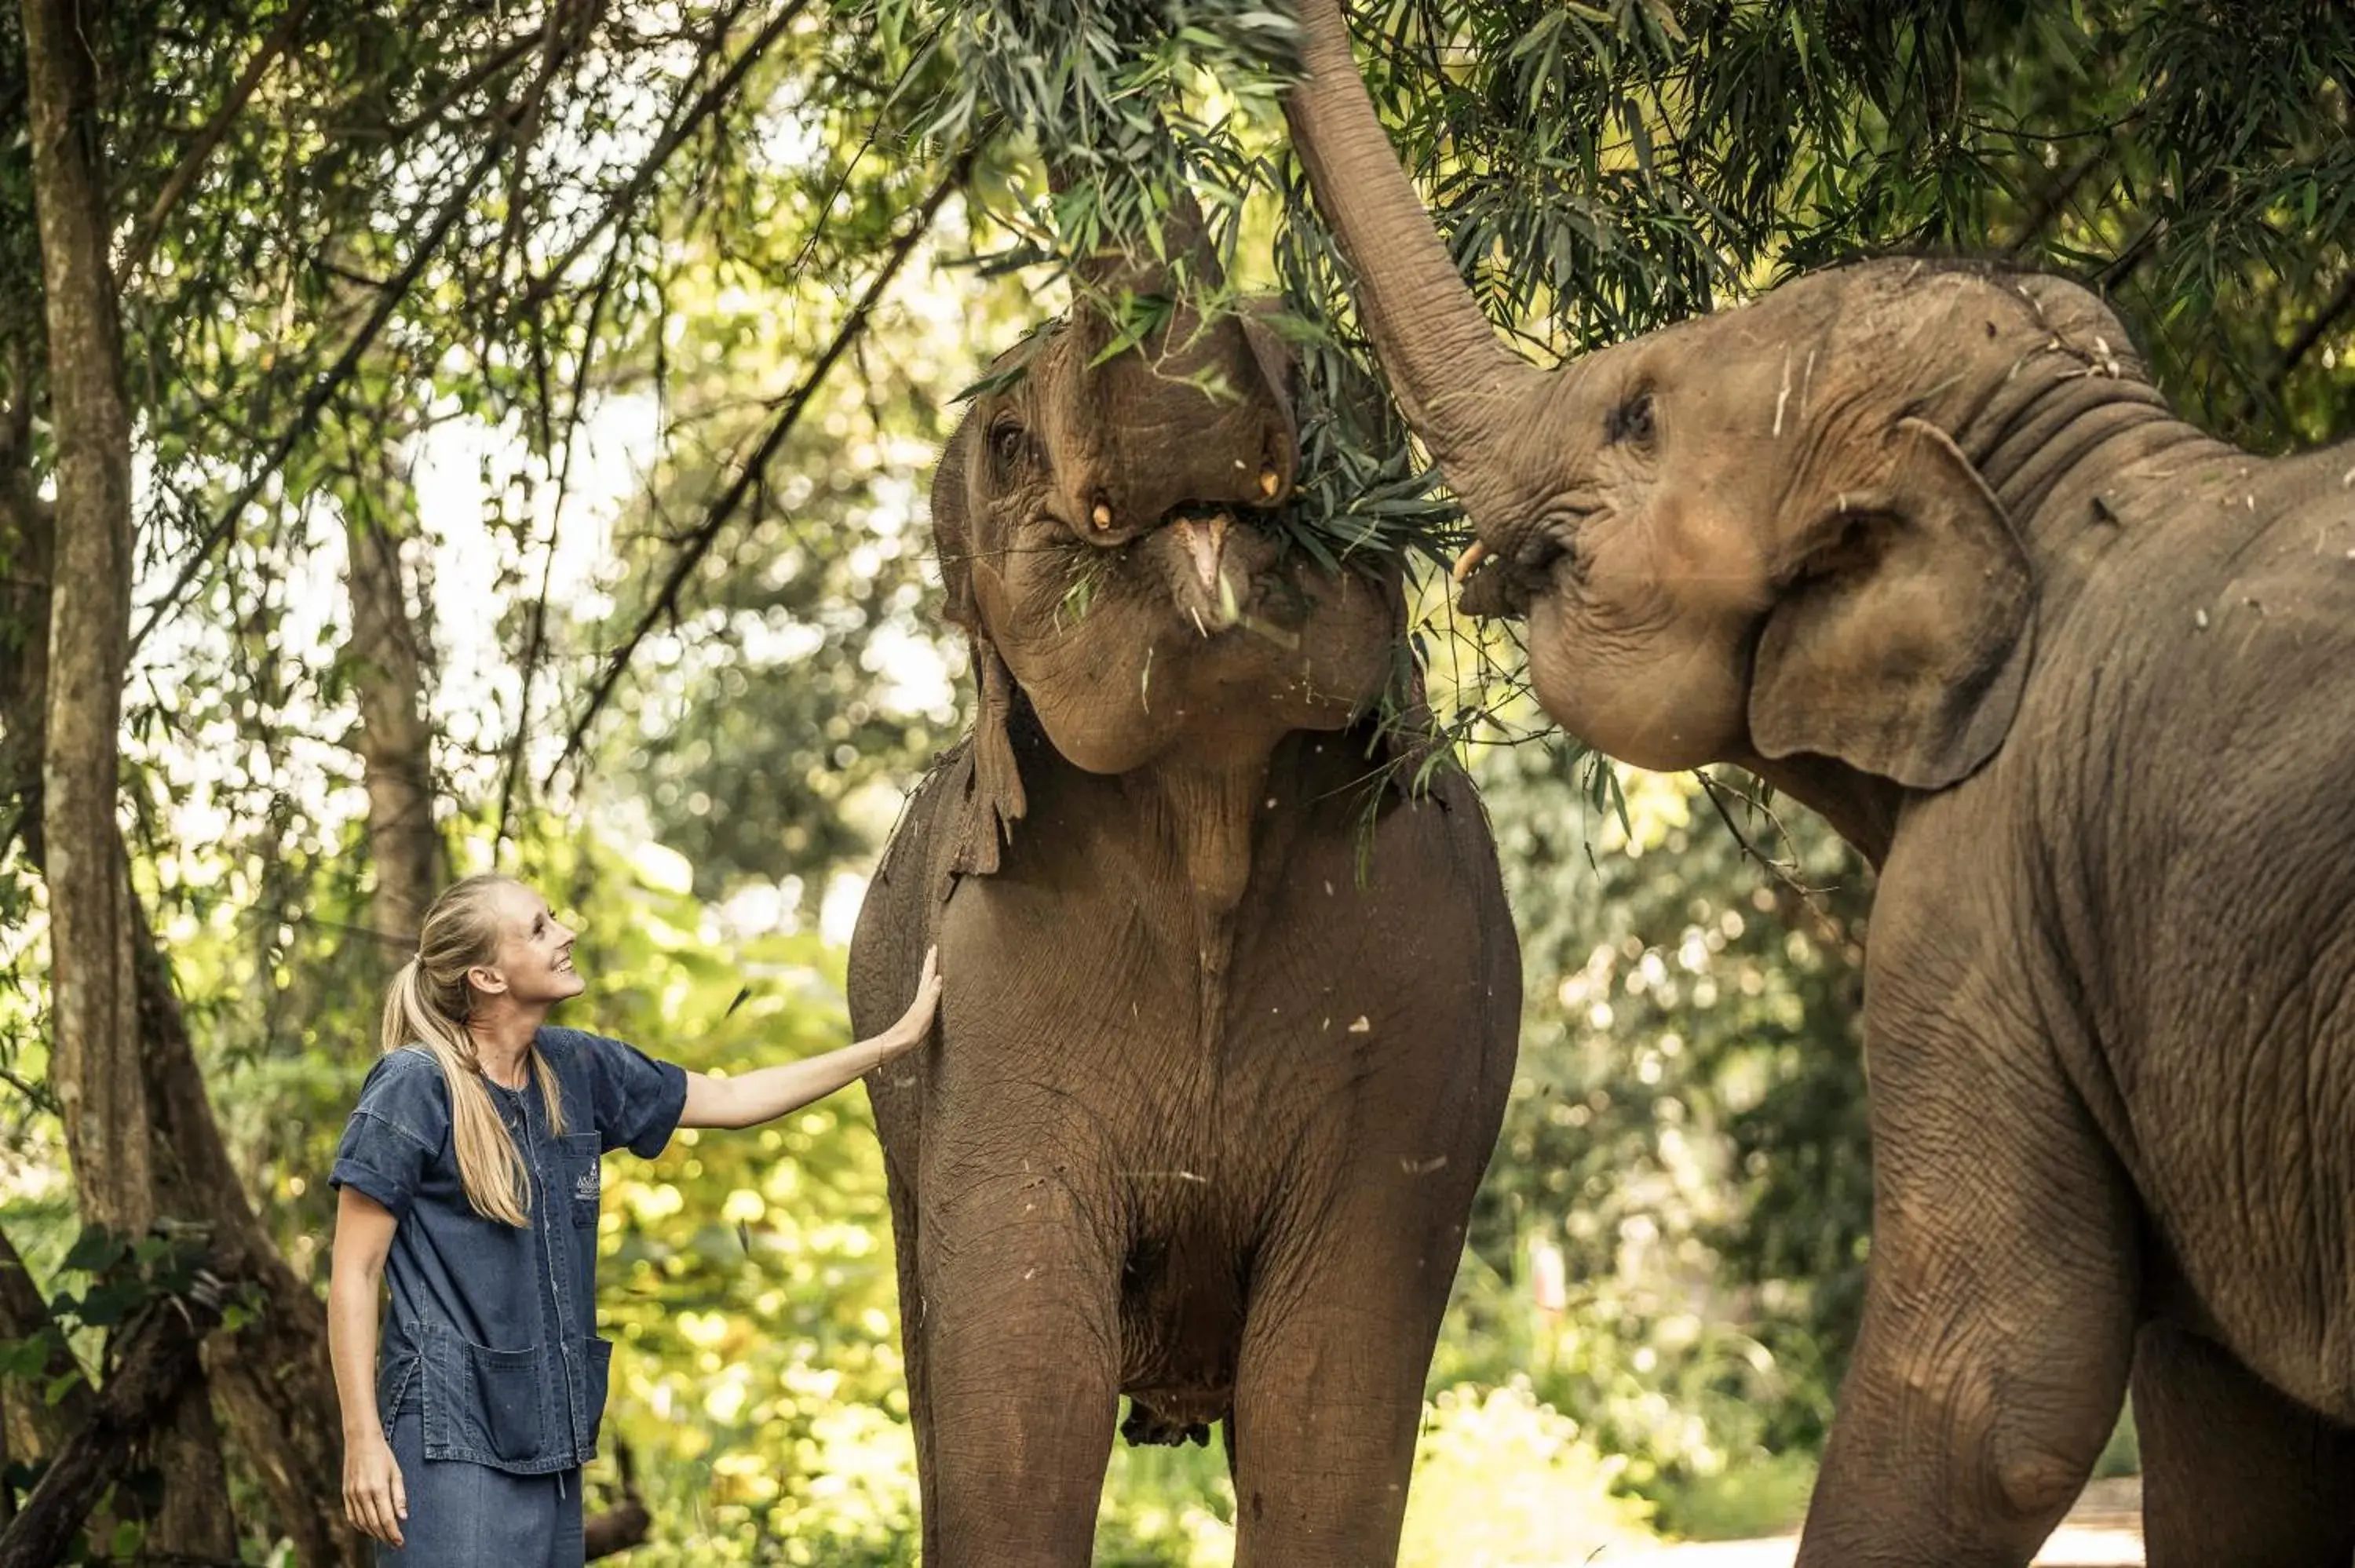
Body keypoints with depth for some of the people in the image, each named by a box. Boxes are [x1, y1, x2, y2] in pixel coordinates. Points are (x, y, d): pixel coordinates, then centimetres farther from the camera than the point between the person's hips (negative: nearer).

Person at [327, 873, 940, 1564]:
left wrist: (896, 1041, 19)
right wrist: (362, 1440, -15)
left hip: (548, 1436, 7)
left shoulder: (576, 1071, 9)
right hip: (453, 1439, -7)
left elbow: (732, 1099, 20)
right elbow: (353, 1275, -9)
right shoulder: (415, 1087, -10)